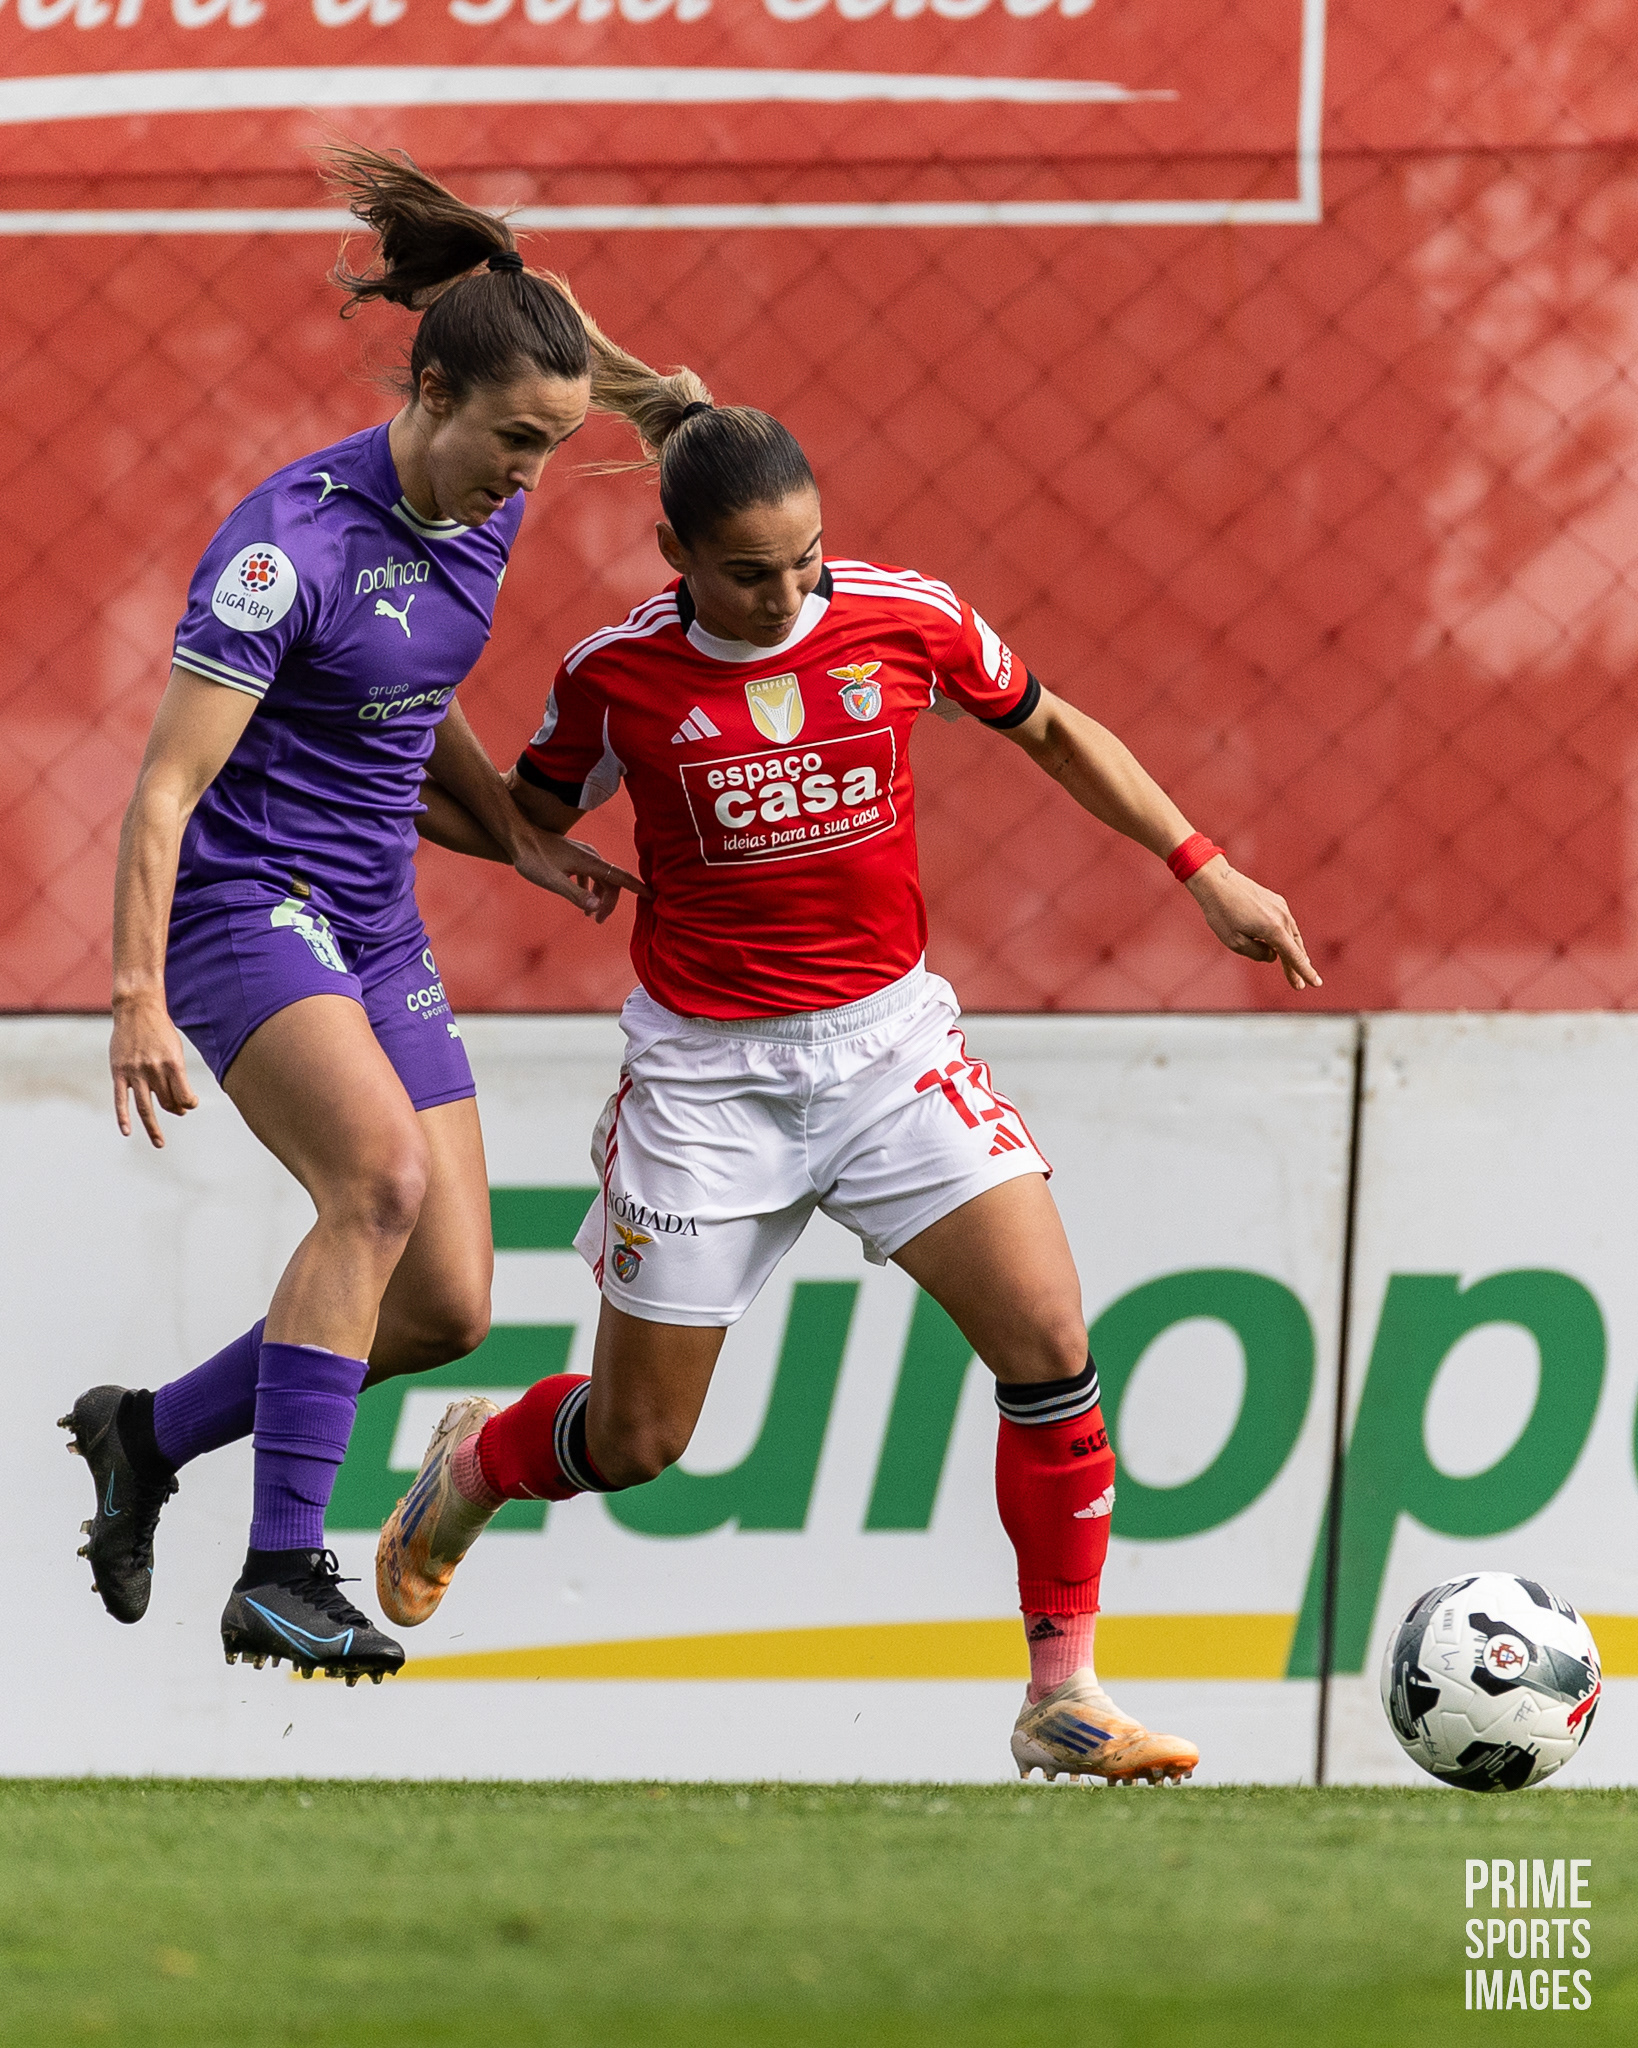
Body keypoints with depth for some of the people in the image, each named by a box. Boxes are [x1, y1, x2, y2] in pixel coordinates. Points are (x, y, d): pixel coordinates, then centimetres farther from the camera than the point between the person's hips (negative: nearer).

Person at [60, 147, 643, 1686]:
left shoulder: (479, 518, 4)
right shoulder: (291, 544, -20)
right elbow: (167, 784, -19)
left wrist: (515, 835, 9)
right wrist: (137, 1001, -23)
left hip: (376, 929, 8)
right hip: (245, 906, -8)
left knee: (450, 1307, 1)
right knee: (383, 1174, -32)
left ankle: (147, 1436, 21)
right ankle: (280, 1575, -30)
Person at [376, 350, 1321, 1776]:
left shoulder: (905, 620, -8)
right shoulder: (620, 674, -12)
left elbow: (1052, 732, 9)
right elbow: (531, 818, 8)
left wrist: (1205, 869, 7)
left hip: (888, 1043, 2)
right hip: (708, 1070, -2)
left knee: (1052, 1346, -15)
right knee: (635, 1443, 6)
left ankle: (1066, 1699, -4)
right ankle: (475, 1461, 42)